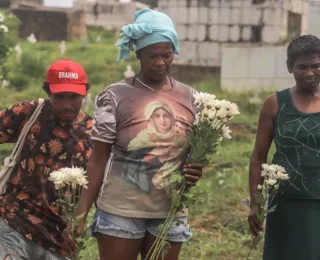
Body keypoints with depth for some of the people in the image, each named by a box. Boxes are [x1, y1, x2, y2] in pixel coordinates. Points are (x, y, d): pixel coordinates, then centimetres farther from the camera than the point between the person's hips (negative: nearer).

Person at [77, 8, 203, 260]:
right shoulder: (116, 96, -5)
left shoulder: (189, 98, 5)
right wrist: (81, 213, -10)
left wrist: (196, 170, -10)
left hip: (170, 213, 3)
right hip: (120, 211, -3)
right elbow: (98, 159, -3)